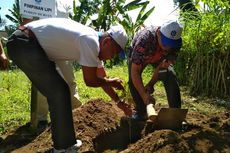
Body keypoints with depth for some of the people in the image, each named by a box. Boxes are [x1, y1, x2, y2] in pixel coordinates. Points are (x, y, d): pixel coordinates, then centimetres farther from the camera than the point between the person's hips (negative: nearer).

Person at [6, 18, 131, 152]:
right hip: (22, 43, -10)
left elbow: (100, 78, 17)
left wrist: (119, 101, 22)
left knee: (57, 91, 11)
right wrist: (111, 82, 2)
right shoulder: (90, 41, -21)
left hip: (35, 46, 10)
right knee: (59, 92, -11)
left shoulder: (93, 43, 9)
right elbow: (90, 81, -16)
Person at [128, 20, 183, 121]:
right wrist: (144, 95, -48)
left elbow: (163, 66, -21)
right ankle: (141, 112, -2)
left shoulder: (177, 42, -32)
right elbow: (135, 71, -44)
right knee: (133, 80, -21)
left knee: (170, 77, -19)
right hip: (137, 55, -2)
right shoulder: (144, 40, -44)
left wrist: (151, 84, -26)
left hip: (160, 57, 2)